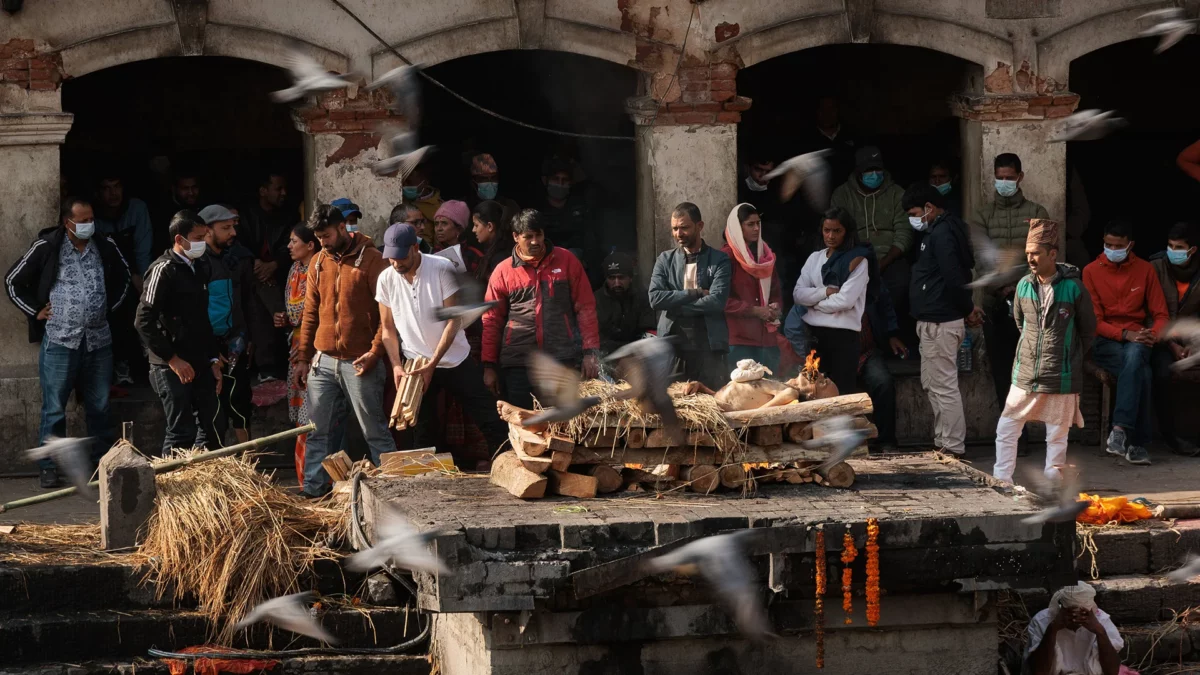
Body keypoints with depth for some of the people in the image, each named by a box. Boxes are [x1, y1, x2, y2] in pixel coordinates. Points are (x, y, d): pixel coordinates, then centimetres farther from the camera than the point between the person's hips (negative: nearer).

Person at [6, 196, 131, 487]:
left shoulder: (105, 247, 4)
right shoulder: (46, 248, -6)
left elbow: (123, 279, 24)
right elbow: (13, 281, 3)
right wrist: (36, 311, -1)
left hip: (99, 341, 3)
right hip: (59, 341, -3)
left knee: (100, 406, 11)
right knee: (54, 409, 1)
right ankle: (48, 467, 7)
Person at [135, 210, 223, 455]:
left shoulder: (200, 268, 12)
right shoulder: (164, 270, -12)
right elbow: (144, 322, -16)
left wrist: (213, 359, 12)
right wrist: (172, 360, -16)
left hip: (201, 365, 8)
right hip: (173, 368, -8)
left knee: (212, 428, 10)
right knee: (181, 433, -7)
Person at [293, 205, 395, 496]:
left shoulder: (370, 259, -7)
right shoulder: (318, 262, 11)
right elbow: (310, 313, 16)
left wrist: (375, 351, -15)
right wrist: (303, 357, 13)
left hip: (359, 362, -6)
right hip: (323, 361, 6)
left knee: (375, 431, -2)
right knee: (317, 431, 6)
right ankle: (313, 490, 10)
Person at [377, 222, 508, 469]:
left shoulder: (442, 269, -14)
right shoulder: (386, 279, -5)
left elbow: (453, 321, -14)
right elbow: (388, 328, 4)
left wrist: (432, 365, -19)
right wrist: (396, 366, -10)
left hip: (455, 361, -2)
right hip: (415, 365, 2)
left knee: (492, 423, -2)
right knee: (424, 434, 6)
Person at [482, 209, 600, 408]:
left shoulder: (566, 261, 7)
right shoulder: (503, 272, 8)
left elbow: (585, 307, 6)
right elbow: (492, 322, 11)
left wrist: (590, 352, -2)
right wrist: (489, 366, 6)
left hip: (563, 361, -1)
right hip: (517, 365, 1)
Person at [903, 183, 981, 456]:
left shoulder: (941, 233, -17)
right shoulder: (940, 231, 16)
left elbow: (954, 277, -23)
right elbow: (958, 274, 20)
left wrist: (967, 309, -10)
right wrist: (967, 307, 10)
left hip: (940, 324, -11)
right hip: (934, 322, 11)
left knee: (943, 387, -6)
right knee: (932, 383, 18)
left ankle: (953, 447, -3)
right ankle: (944, 442, 24)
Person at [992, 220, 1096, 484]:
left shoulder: (1073, 287, -10)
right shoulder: (1024, 285, 1)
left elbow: (1088, 329, 2)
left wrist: (1071, 359, 9)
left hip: (1060, 377, -4)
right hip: (1025, 374, 4)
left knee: (1057, 436, 5)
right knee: (1006, 429, 1)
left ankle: (1052, 484, 13)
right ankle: (1001, 481, 8)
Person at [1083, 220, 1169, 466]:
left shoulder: (1145, 270, 8)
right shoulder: (1091, 272, 2)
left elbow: (1160, 315, 9)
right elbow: (1093, 321, -3)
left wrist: (1154, 334, -15)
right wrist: (1125, 334, -18)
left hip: (1136, 341, 2)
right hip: (1104, 342, -2)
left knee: (1134, 355, -37)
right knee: (1141, 372, -33)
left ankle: (1120, 430, -42)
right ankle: (1137, 443, -36)